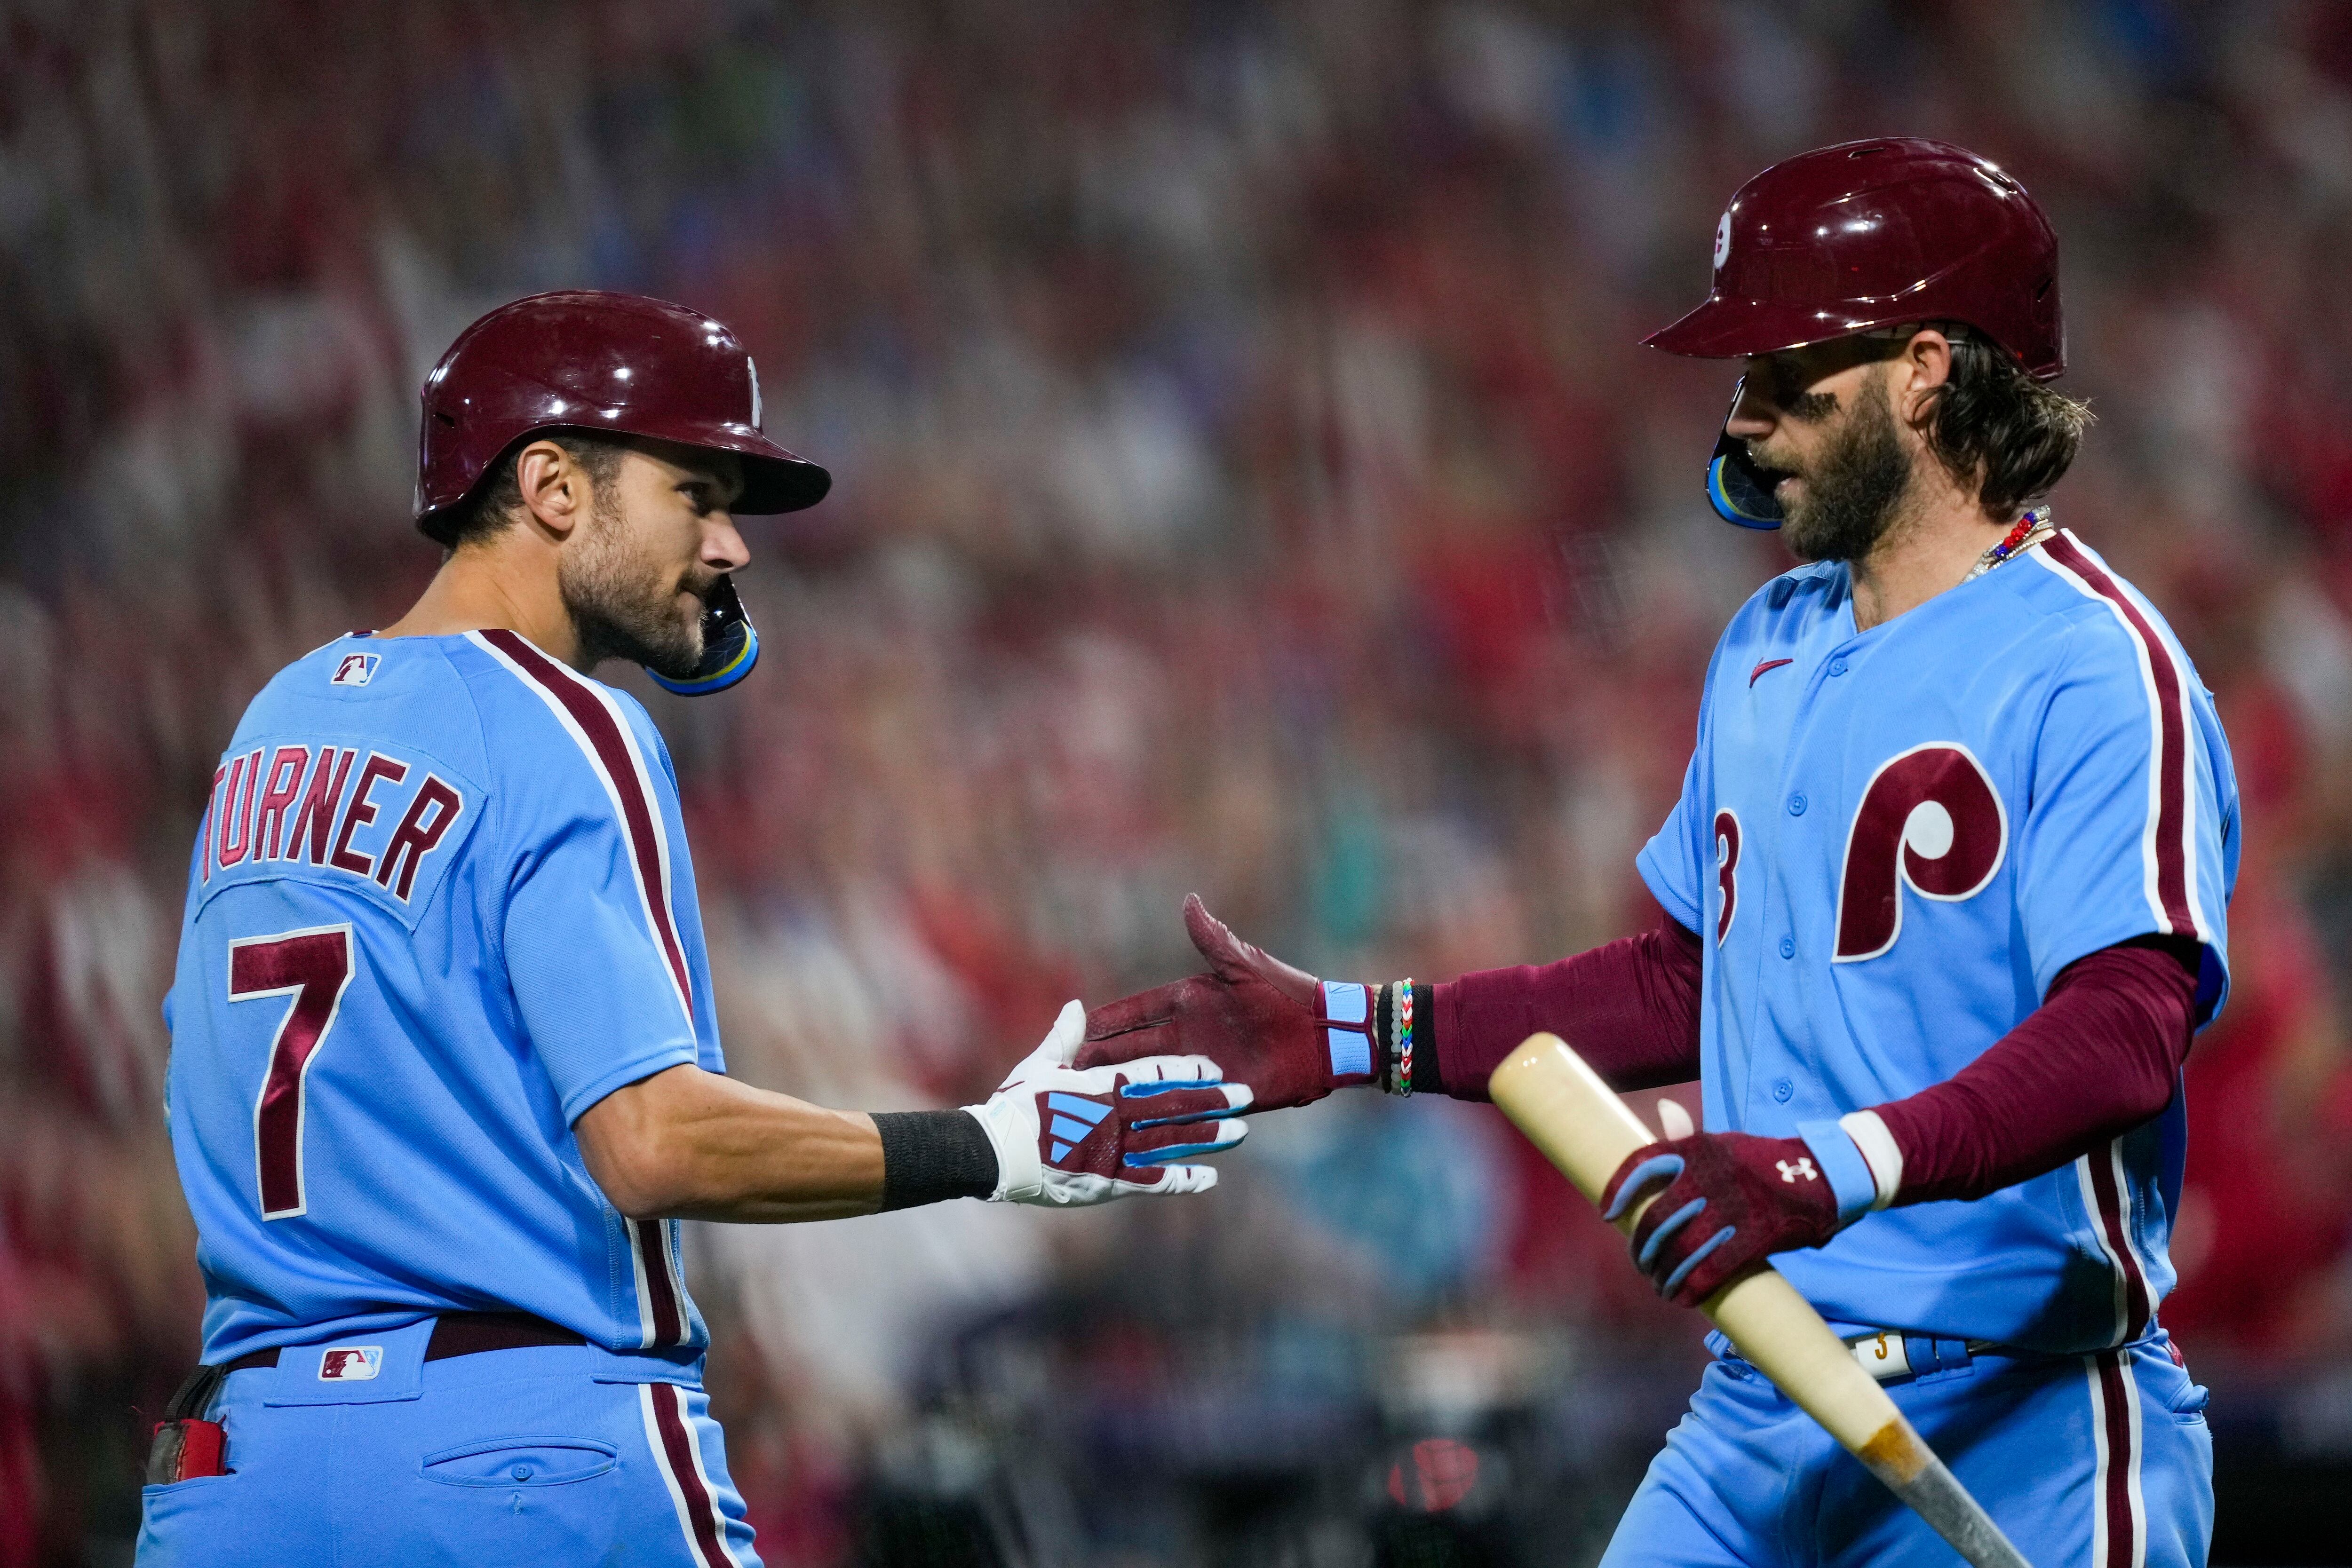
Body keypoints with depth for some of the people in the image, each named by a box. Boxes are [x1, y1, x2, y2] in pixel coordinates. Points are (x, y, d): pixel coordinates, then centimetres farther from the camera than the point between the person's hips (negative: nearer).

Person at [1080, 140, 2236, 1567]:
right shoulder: (1772, 646, 16)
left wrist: (1839, 1170, -39)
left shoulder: (2092, 663, -13)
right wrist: (1352, 1033, 18)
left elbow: (2124, 1035, -25)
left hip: (2019, 1444, -7)